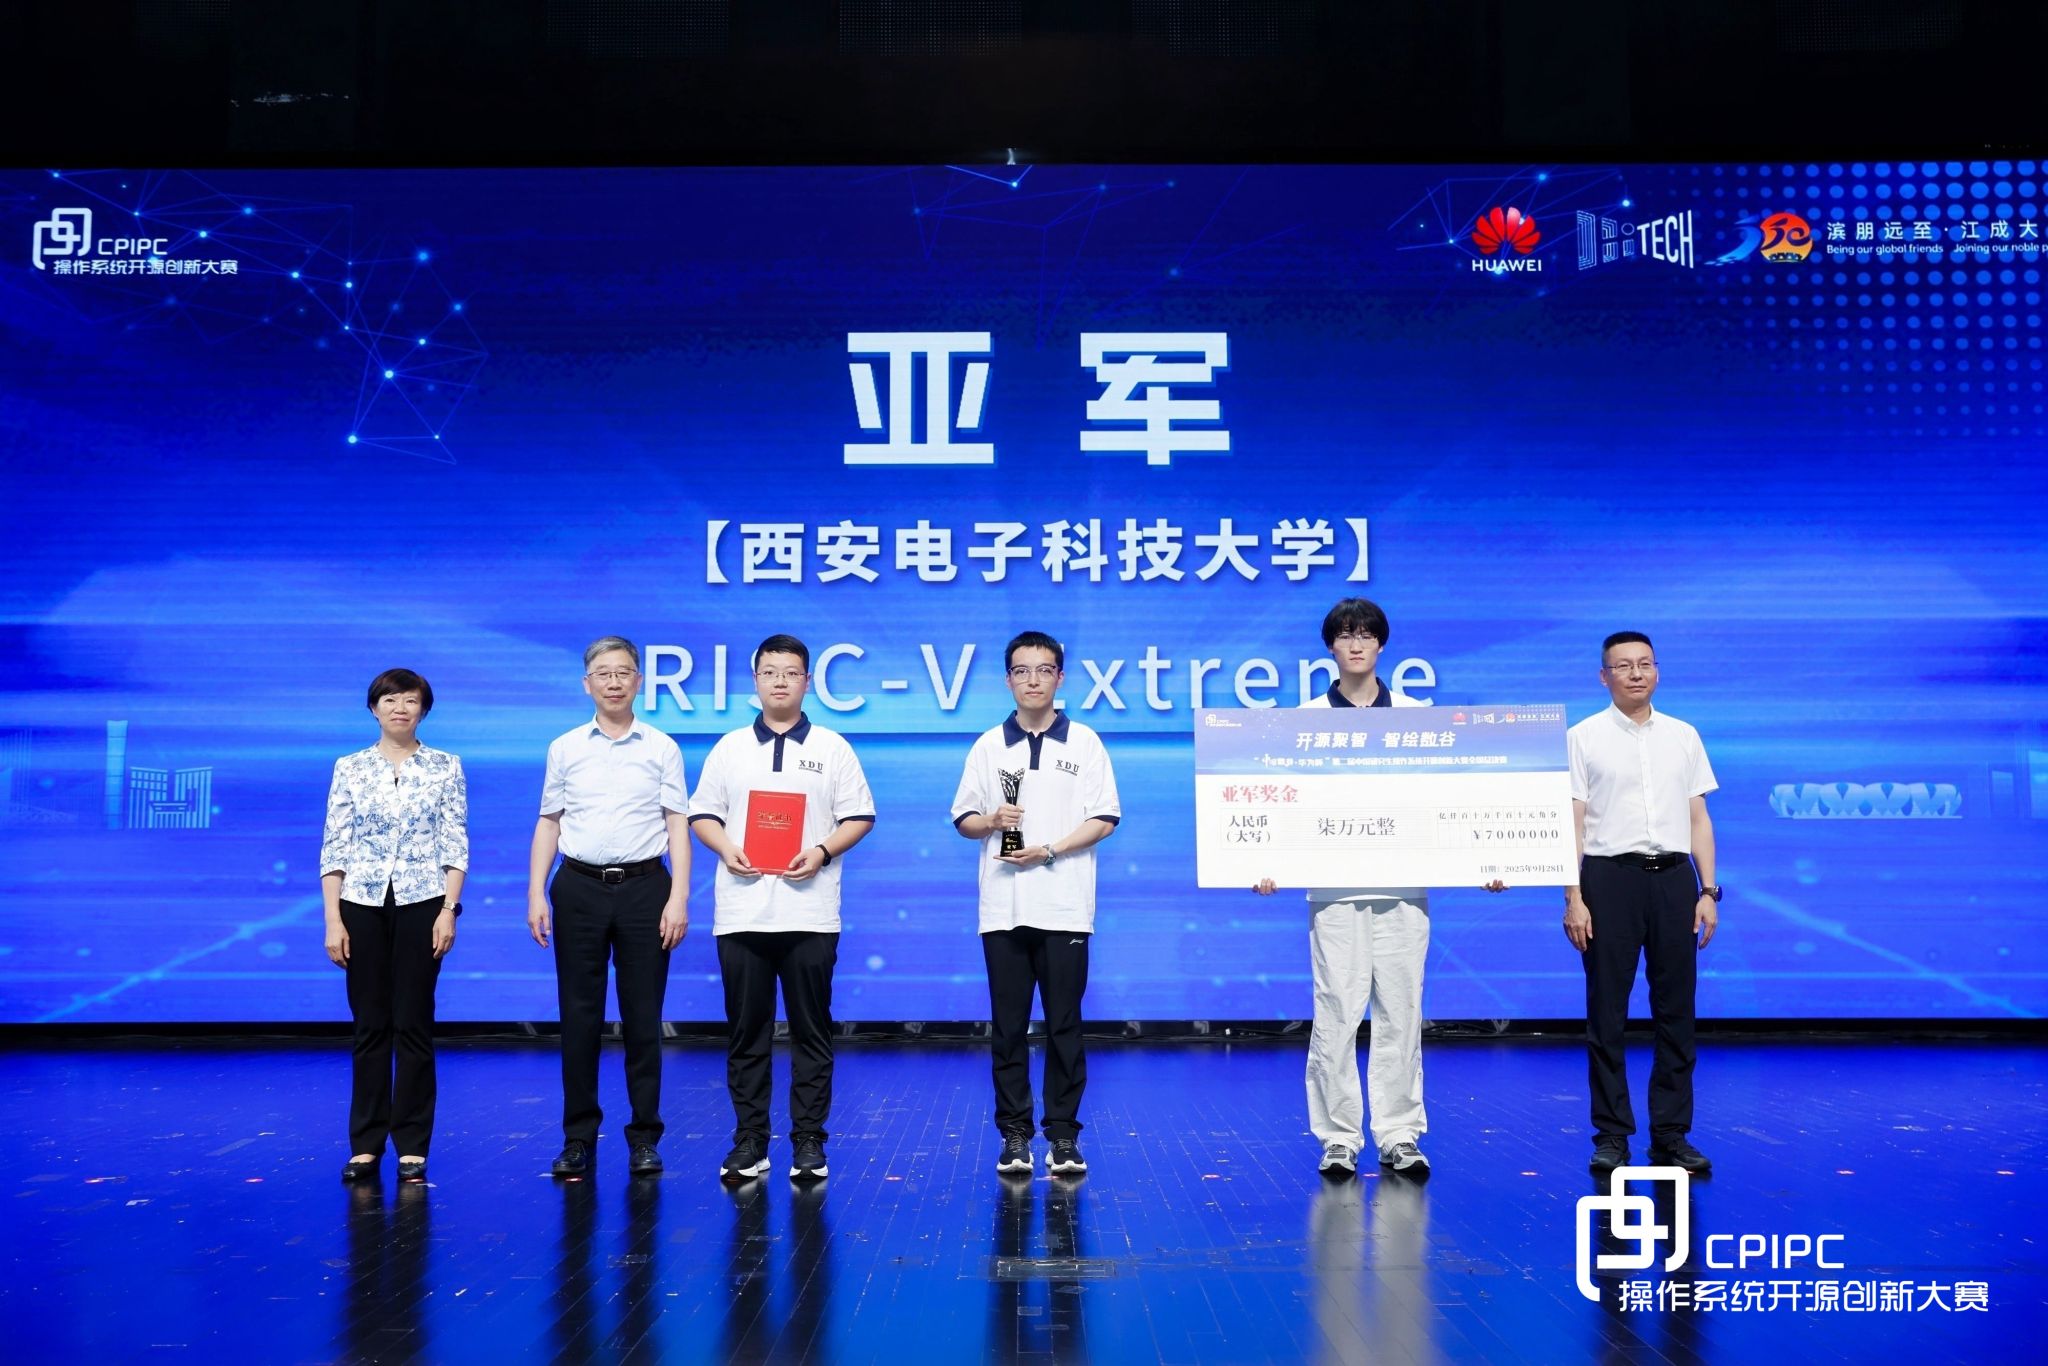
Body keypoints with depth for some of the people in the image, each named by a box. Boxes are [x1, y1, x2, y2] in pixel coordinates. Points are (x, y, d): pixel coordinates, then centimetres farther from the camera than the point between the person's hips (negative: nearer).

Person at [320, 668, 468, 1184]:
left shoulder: (445, 767, 3)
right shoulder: (349, 768, 5)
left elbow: (455, 845, 0)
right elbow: (334, 848, 3)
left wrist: (449, 909, -9)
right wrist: (332, 919, -3)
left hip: (422, 903, -1)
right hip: (363, 904, 1)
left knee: (413, 1023, 2)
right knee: (370, 1025, 5)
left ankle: (412, 1145, 10)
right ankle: (366, 1144, 14)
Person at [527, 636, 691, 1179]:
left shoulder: (662, 748, 4)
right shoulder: (565, 748, 8)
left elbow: (677, 826, 2)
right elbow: (548, 824, 10)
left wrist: (679, 897, -7)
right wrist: (536, 895, 1)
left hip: (643, 888, -1)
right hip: (580, 888, 1)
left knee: (643, 1017, 3)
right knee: (579, 1016, 5)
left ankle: (644, 1138, 12)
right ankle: (578, 1137, 14)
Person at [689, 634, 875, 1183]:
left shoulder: (832, 747, 6)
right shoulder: (729, 748, 11)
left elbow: (859, 816, 3)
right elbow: (702, 813, 11)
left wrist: (823, 851, -13)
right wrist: (725, 848, -8)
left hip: (809, 912, -1)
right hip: (741, 912, 2)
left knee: (811, 1032, 3)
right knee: (746, 1033, 6)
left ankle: (808, 1142, 10)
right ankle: (749, 1141, 14)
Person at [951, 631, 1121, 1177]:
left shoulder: (1084, 742, 5)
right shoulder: (988, 746, 10)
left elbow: (1104, 819, 0)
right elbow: (963, 819, 11)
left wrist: (1049, 850, -12)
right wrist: (991, 820, -11)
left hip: (1065, 908, -2)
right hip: (1003, 909, 2)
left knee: (1064, 1025, 2)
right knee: (1008, 1028, 4)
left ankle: (1063, 1137, 10)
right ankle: (1014, 1135, 12)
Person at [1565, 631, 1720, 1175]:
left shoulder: (1684, 736, 13)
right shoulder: (1583, 737, 2)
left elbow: (1699, 819, 13)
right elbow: (1572, 822, -2)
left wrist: (1708, 891, 5)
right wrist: (1573, 897, -9)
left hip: (1673, 876, 3)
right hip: (1610, 877, -3)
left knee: (1676, 1011, 5)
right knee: (1606, 1014, 1)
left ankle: (1671, 1135, 14)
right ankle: (1611, 1136, 9)